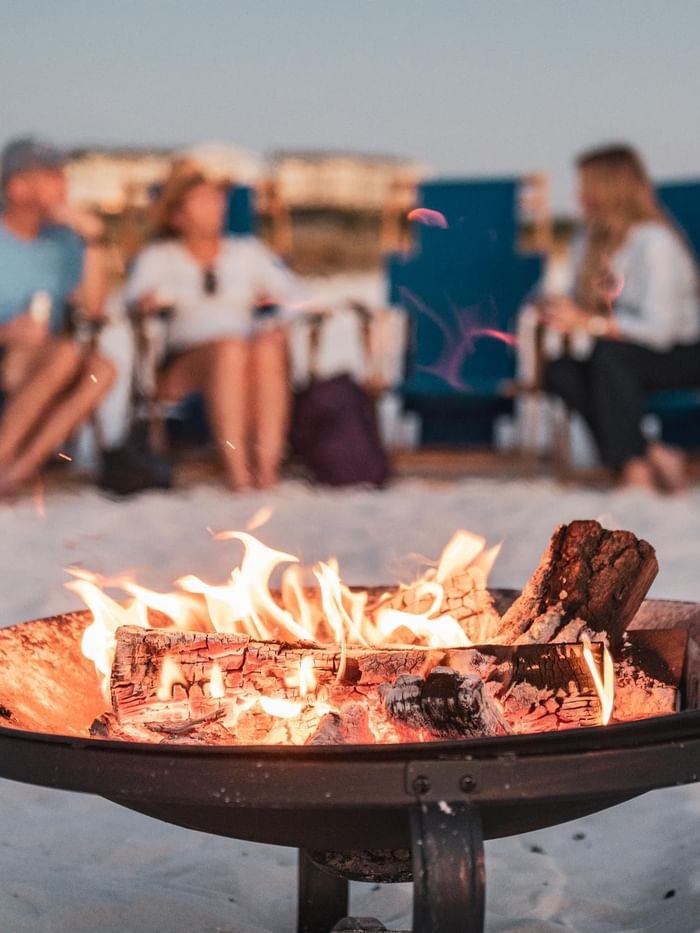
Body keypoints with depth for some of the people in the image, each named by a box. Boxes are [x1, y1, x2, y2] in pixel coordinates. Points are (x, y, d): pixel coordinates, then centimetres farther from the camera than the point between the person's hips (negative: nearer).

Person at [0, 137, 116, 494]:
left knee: (101, 370, -26)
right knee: (65, 354, -33)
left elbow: (91, 306, -1)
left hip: (42, 364, 5)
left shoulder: (62, 240, 11)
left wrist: (93, 239, -5)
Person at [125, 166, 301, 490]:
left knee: (270, 345, -34)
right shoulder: (158, 257, 18)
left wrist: (273, 300, -8)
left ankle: (267, 460, -43)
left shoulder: (248, 251, 24)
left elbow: (287, 290, 15)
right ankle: (234, 464, -45)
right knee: (230, 348, -37)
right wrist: (150, 300, -23)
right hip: (182, 364, -2)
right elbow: (137, 296, 1)